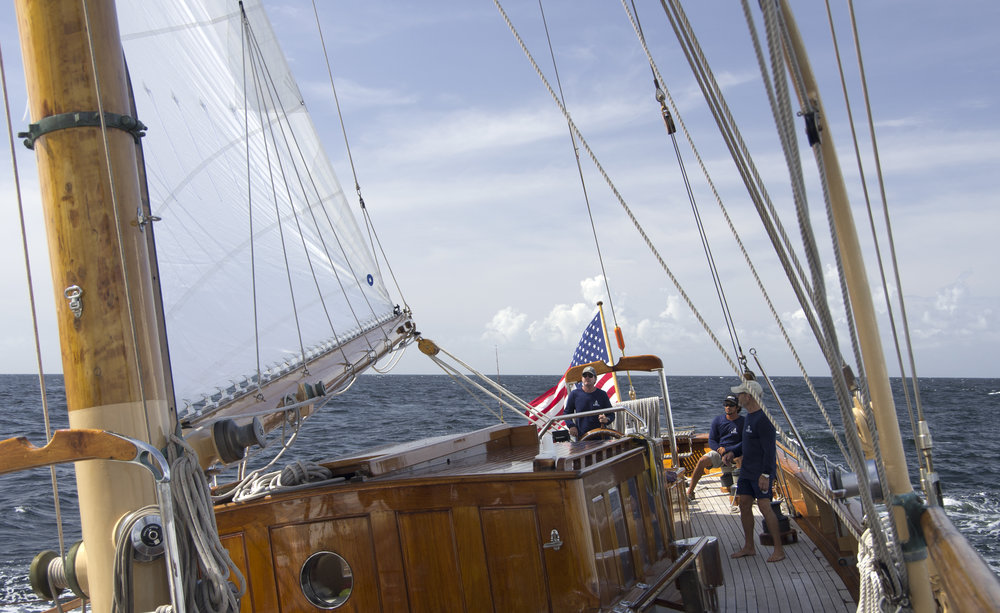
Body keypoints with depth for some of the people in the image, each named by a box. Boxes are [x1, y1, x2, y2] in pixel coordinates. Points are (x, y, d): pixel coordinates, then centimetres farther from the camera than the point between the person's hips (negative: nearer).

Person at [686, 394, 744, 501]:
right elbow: (711, 440, 8)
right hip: (718, 451, 1)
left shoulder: (743, 422, 1)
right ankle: (690, 490, -24)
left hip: (734, 455, -1)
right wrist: (722, 453, -10)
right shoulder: (718, 420, 10)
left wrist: (726, 450, -13)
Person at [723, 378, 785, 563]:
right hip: (747, 471, 10)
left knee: (764, 506, -12)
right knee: (744, 504, 9)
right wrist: (733, 452, 11)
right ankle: (749, 547, 18)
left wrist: (766, 475, -23)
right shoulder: (749, 417, 13)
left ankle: (779, 549, -6)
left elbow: (770, 450, -20)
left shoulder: (763, 420, -18)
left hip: (762, 472, -10)